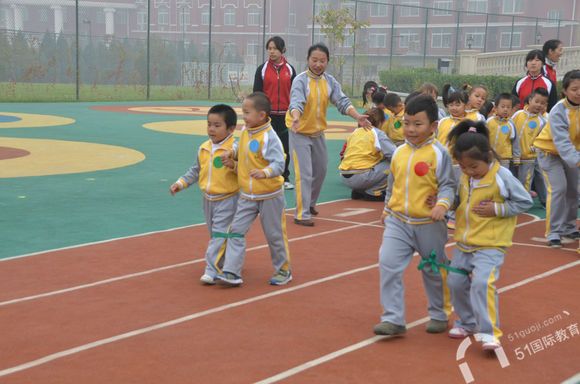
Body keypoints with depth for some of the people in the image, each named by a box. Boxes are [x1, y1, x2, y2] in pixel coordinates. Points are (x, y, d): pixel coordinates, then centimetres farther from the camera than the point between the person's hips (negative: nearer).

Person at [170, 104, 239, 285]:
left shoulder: (234, 149, -16)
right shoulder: (204, 149, 5)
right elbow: (196, 170, 16)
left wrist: (234, 166, -32)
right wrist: (181, 183, 11)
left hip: (227, 199, -7)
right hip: (208, 199, 7)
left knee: (219, 235, -10)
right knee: (215, 235, 18)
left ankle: (212, 270, -10)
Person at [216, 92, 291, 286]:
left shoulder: (269, 137, -22)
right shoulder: (245, 132, 1)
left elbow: (279, 164, -27)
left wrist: (264, 173, -44)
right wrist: (233, 155, 1)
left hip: (269, 196, -6)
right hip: (247, 196, 6)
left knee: (274, 234, 8)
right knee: (236, 231, -1)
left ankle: (283, 270, 27)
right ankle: (232, 272, 1)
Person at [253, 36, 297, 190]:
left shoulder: (290, 69, 4)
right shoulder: (262, 69, 0)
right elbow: (257, 93, 0)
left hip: (285, 115, 1)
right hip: (267, 115, -1)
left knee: (285, 148, 6)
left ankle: (284, 178, 17)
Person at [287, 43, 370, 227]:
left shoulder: (330, 81, -3)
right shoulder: (300, 80, -19)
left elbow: (342, 101, -9)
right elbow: (296, 101, -35)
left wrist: (358, 116, -26)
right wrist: (296, 118, -55)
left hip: (318, 132, 6)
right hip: (300, 133, -6)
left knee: (321, 170, 19)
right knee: (304, 174, -9)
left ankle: (310, 203, 41)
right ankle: (301, 214, -3)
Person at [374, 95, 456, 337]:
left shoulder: (438, 153, -10)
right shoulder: (399, 152, 6)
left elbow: (447, 185, -12)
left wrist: (443, 203, -30)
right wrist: (387, 208, 22)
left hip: (429, 224, -4)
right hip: (398, 221, 4)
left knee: (434, 271, 12)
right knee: (388, 264, -10)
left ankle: (439, 314, 32)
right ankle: (393, 319, -4)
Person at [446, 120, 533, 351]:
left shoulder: (502, 177, -15)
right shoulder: (464, 177, 3)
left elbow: (525, 202, -9)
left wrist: (497, 209, -18)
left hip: (490, 245, -7)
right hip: (464, 242, 7)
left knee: (482, 283, -22)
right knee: (456, 282, 10)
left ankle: (488, 332, -13)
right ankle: (467, 322, 31)